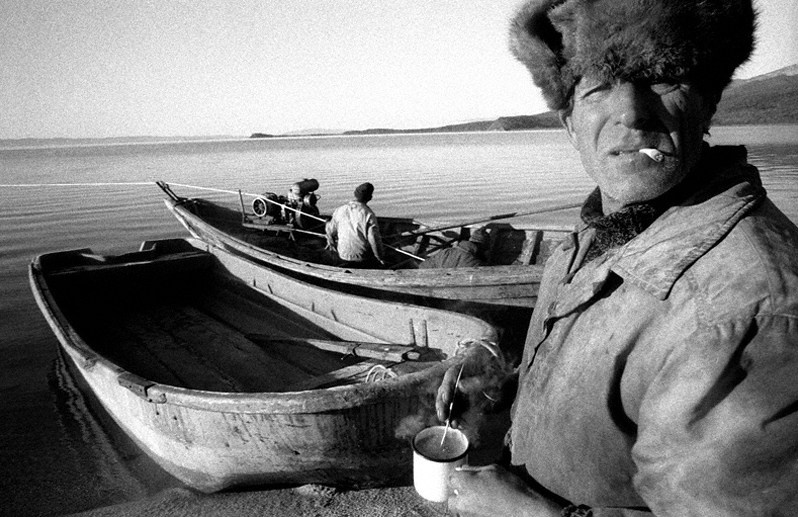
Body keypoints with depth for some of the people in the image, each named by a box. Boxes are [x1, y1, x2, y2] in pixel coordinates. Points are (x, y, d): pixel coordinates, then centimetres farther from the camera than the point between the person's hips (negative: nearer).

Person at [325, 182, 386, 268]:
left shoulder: (340, 210, -3)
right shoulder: (368, 214, -17)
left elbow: (330, 230, 10)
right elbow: (374, 239, -16)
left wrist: (331, 242, 32)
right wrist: (380, 258, -1)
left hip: (343, 255, 5)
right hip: (364, 257, -4)